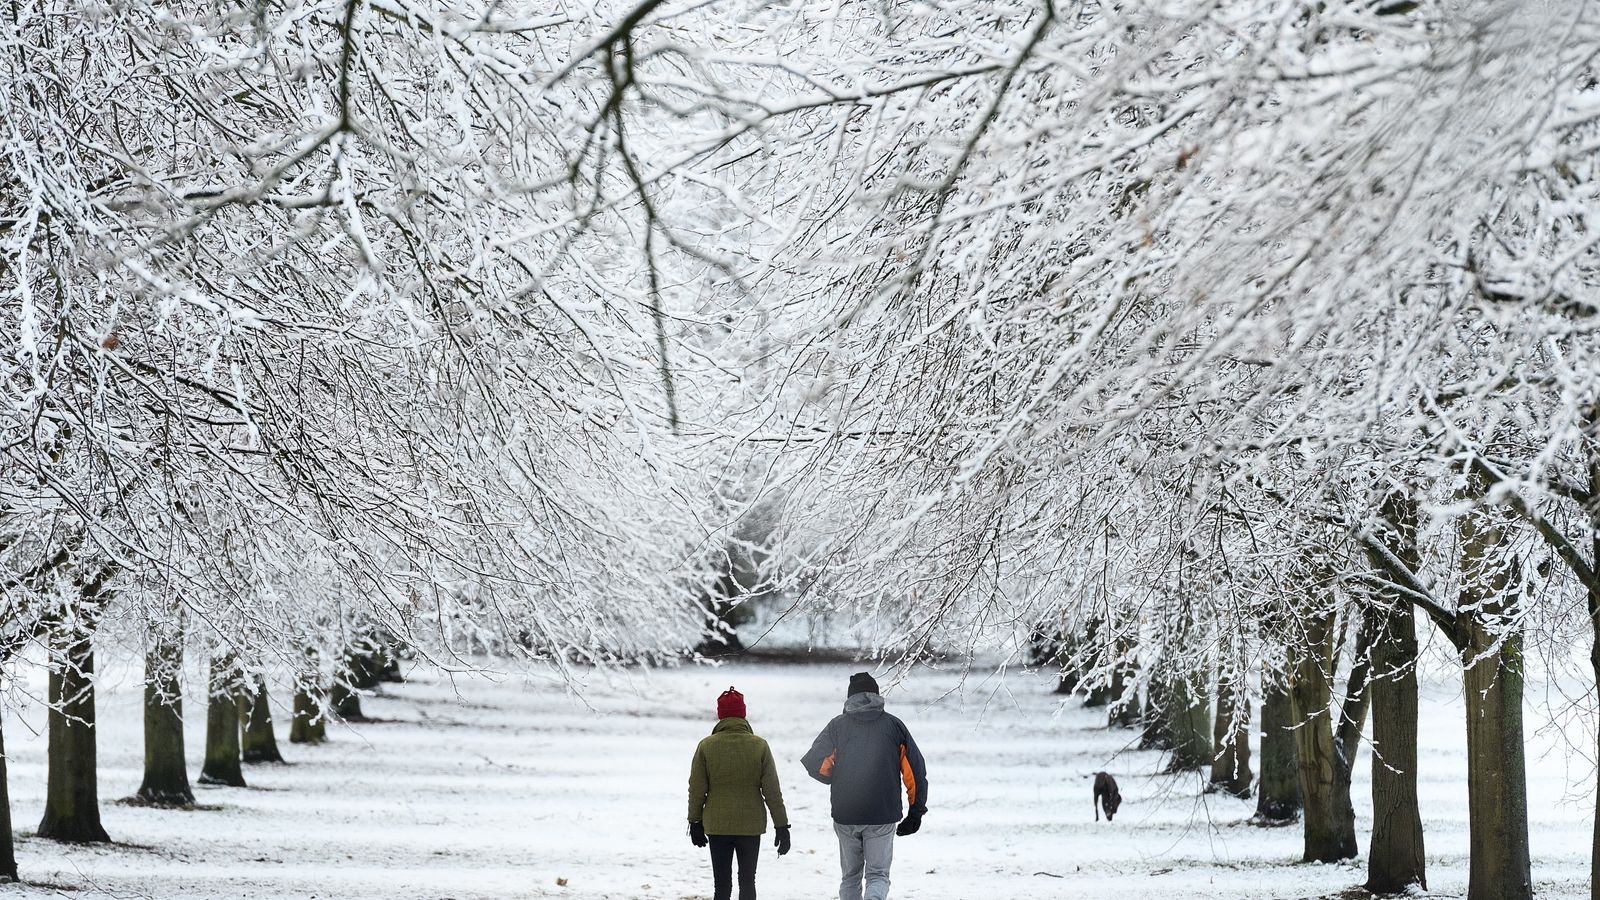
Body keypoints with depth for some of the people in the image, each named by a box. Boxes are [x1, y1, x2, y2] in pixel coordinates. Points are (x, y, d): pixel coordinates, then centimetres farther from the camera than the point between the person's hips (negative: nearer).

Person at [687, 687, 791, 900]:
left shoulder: (706, 746, -6)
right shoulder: (759, 746, -6)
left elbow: (696, 790, -1)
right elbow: (772, 791, -4)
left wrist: (695, 822, 11)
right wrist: (782, 826, 3)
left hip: (717, 826, 0)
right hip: (751, 826, 0)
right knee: (747, 882, 10)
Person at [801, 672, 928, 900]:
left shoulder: (838, 725, 4)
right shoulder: (894, 725, 5)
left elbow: (815, 764, -6)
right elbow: (915, 770, 3)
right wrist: (916, 810, 11)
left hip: (845, 815, 1)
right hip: (883, 817, -1)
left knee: (851, 876, 17)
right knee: (878, 875, 5)